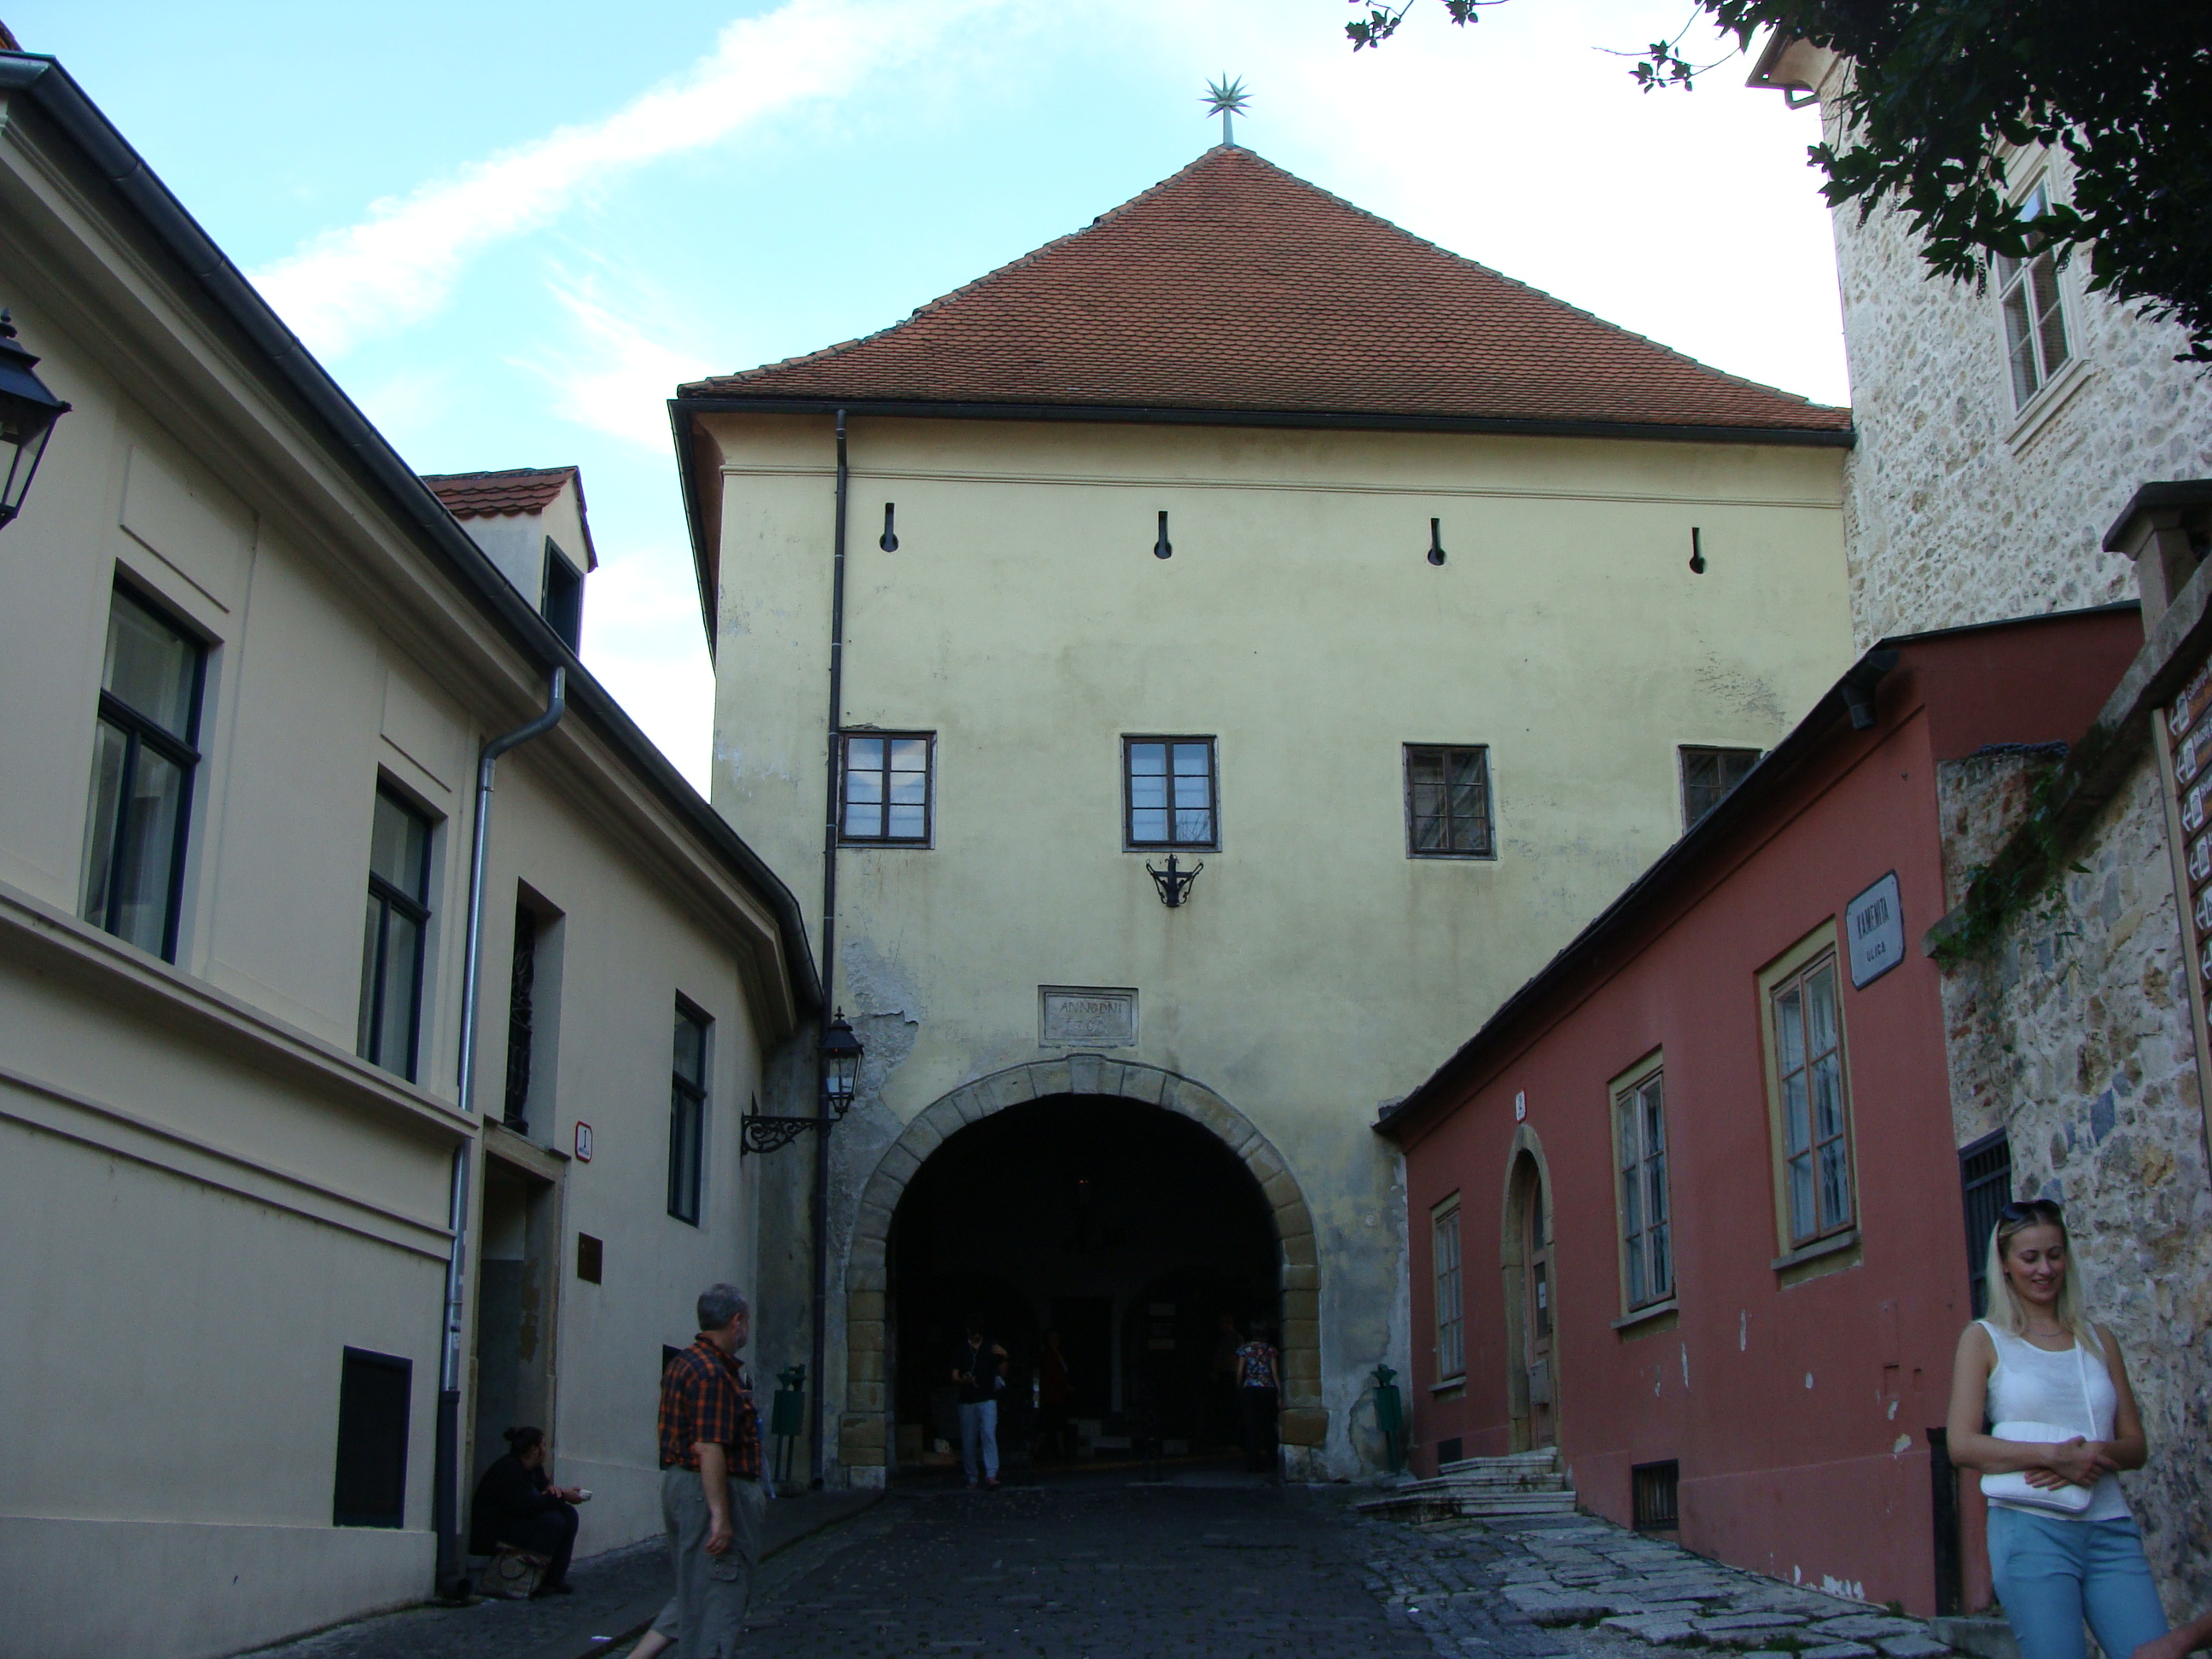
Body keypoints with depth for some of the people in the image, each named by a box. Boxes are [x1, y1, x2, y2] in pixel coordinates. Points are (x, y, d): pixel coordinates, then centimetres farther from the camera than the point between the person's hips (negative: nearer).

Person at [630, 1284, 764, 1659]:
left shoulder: (682, 1363, 13)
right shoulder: (713, 1374, -20)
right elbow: (709, 1450, -25)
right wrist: (720, 1516, -25)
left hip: (679, 1483, 10)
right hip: (711, 1491, -10)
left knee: (694, 1594, 18)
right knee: (717, 1600, -2)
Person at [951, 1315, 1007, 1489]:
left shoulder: (992, 1347, 9)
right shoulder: (960, 1351, 9)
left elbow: (1002, 1374, 10)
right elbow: (954, 1376, 5)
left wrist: (1003, 1358, -8)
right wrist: (963, 1380, -17)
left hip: (987, 1400, -1)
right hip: (967, 1401, 1)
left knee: (989, 1435, -16)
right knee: (968, 1442, 2)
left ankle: (991, 1475, -24)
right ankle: (972, 1479, 10)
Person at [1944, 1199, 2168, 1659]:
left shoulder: (2098, 1340, 15)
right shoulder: (1984, 1340, 4)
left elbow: (2135, 1445, 13)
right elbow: (1962, 1445, -6)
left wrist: (2096, 1455, -9)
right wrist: (2054, 1454, -17)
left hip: (2111, 1531, 3)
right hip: (2031, 1532, -3)